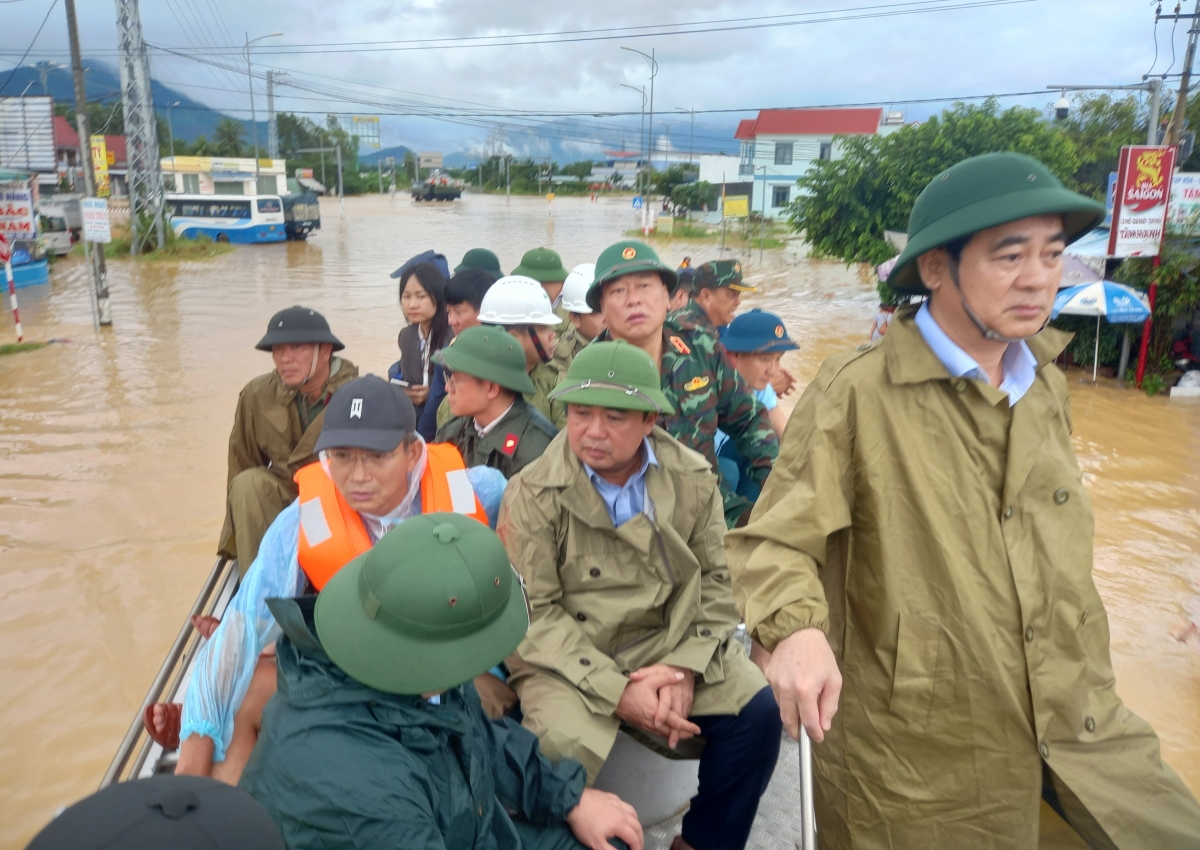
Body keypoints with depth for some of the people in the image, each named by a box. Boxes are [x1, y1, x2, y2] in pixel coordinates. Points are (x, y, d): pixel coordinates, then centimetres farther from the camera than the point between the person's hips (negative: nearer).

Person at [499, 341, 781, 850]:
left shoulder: (693, 480, -2)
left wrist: (685, 666, -15)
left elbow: (715, 580, 0)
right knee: (564, 748, -30)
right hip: (567, 660, -3)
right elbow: (534, 615, -13)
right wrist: (616, 691, -20)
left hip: (668, 645, 4)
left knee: (757, 710, -13)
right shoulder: (532, 495, -11)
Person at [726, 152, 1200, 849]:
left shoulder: (1047, 388, 6)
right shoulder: (856, 392, -17)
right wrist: (798, 630, -36)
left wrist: (1089, 689, 20)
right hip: (922, 751, -5)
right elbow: (774, 541, -17)